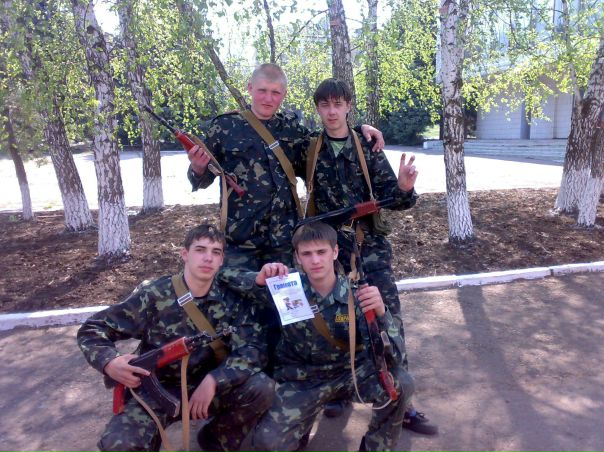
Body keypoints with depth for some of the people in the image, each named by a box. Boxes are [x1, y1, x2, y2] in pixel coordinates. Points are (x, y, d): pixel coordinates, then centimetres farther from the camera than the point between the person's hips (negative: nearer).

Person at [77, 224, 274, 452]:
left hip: (207, 387, 2)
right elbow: (91, 329, -7)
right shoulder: (153, 295, -13)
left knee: (262, 388, -23)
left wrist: (213, 380, -29)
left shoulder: (232, 300, -8)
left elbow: (255, 349, -15)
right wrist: (109, 362, -28)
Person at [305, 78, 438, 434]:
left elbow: (389, 198, -1)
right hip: (327, 245, 0)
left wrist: (404, 189, -21)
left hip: (370, 244, 0)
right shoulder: (309, 148, 2)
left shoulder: (368, 146, 1)